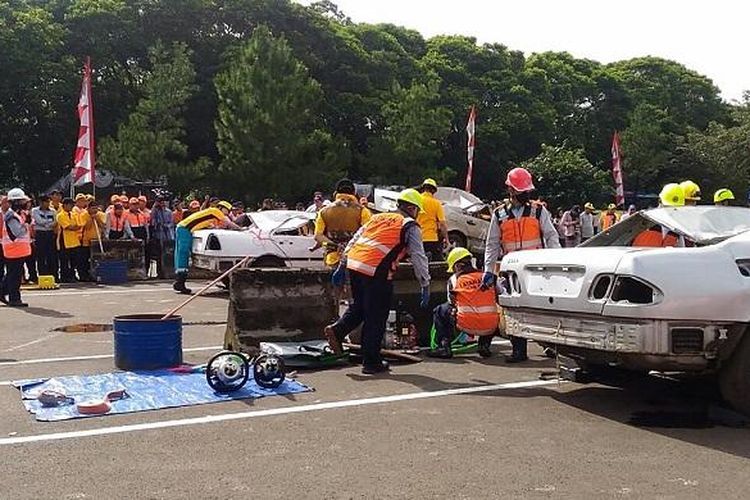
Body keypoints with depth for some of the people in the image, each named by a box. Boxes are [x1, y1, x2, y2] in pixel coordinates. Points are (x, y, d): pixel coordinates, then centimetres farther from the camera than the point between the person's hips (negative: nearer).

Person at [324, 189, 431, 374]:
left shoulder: (378, 218, 24)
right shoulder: (410, 226, 6)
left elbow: (353, 242, 21)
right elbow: (418, 258, 2)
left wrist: (342, 267, 24)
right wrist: (425, 286, 7)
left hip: (354, 264, 6)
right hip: (376, 272, -6)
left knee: (358, 307, 25)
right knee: (376, 318, 3)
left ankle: (337, 330, 5)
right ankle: (371, 363, 10)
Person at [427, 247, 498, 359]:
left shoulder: (453, 279, 7)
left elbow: (452, 302, 17)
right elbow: (496, 300, 22)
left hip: (467, 325, -3)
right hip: (490, 327, 3)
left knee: (439, 311, 22)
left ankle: (444, 347, 11)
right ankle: (484, 345, 24)